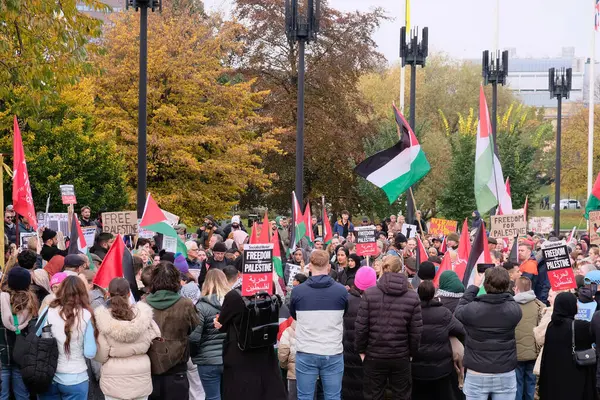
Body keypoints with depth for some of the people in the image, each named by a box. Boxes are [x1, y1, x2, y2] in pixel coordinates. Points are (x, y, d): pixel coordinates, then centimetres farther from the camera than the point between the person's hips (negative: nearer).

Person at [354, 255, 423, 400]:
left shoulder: (369, 293, -7)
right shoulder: (413, 297, -4)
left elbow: (361, 326, -8)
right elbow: (416, 331, -4)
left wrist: (361, 350, 5)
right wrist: (412, 352, 10)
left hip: (374, 356, 0)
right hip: (401, 357, 1)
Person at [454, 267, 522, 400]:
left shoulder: (472, 309, -15)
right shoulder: (514, 310, -12)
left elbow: (458, 310, 8)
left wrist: (474, 286, 13)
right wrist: (501, 283, 12)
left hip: (476, 375, -1)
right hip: (505, 375, 1)